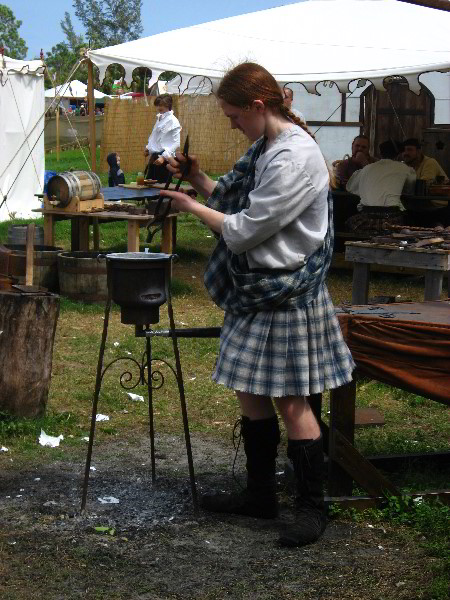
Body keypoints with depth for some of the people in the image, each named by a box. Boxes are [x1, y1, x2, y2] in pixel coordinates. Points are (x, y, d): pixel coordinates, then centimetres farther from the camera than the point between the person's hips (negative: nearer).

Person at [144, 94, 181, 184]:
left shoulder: (172, 121, -11)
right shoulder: (159, 118, 14)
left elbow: (176, 143, -17)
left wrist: (164, 157, -23)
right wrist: (148, 147, 12)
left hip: (164, 159, -8)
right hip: (154, 157, 8)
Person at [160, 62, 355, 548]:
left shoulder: (295, 157, -21)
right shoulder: (262, 148, 10)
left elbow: (244, 230, -21)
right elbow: (233, 199, 17)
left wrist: (190, 206, -9)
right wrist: (197, 178, 3)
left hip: (288, 293, -10)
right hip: (256, 289, 10)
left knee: (290, 401, -3)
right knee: (250, 392, 15)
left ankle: (312, 507, 11)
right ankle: (260, 494, 28)